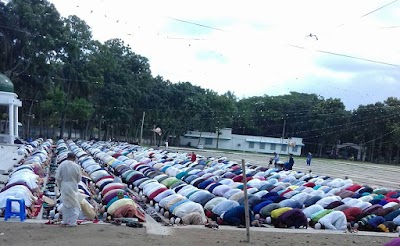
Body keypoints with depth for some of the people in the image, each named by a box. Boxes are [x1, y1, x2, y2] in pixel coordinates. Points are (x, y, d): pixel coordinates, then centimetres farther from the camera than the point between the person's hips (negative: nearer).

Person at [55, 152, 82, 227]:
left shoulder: (62, 165, -9)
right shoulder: (76, 166, -12)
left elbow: (57, 177, -7)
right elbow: (79, 178, -3)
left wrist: (60, 186, 8)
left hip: (64, 187, 2)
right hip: (73, 187, -2)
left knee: (65, 204, 17)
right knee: (74, 204, 11)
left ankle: (65, 221, 25)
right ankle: (72, 222, 11)